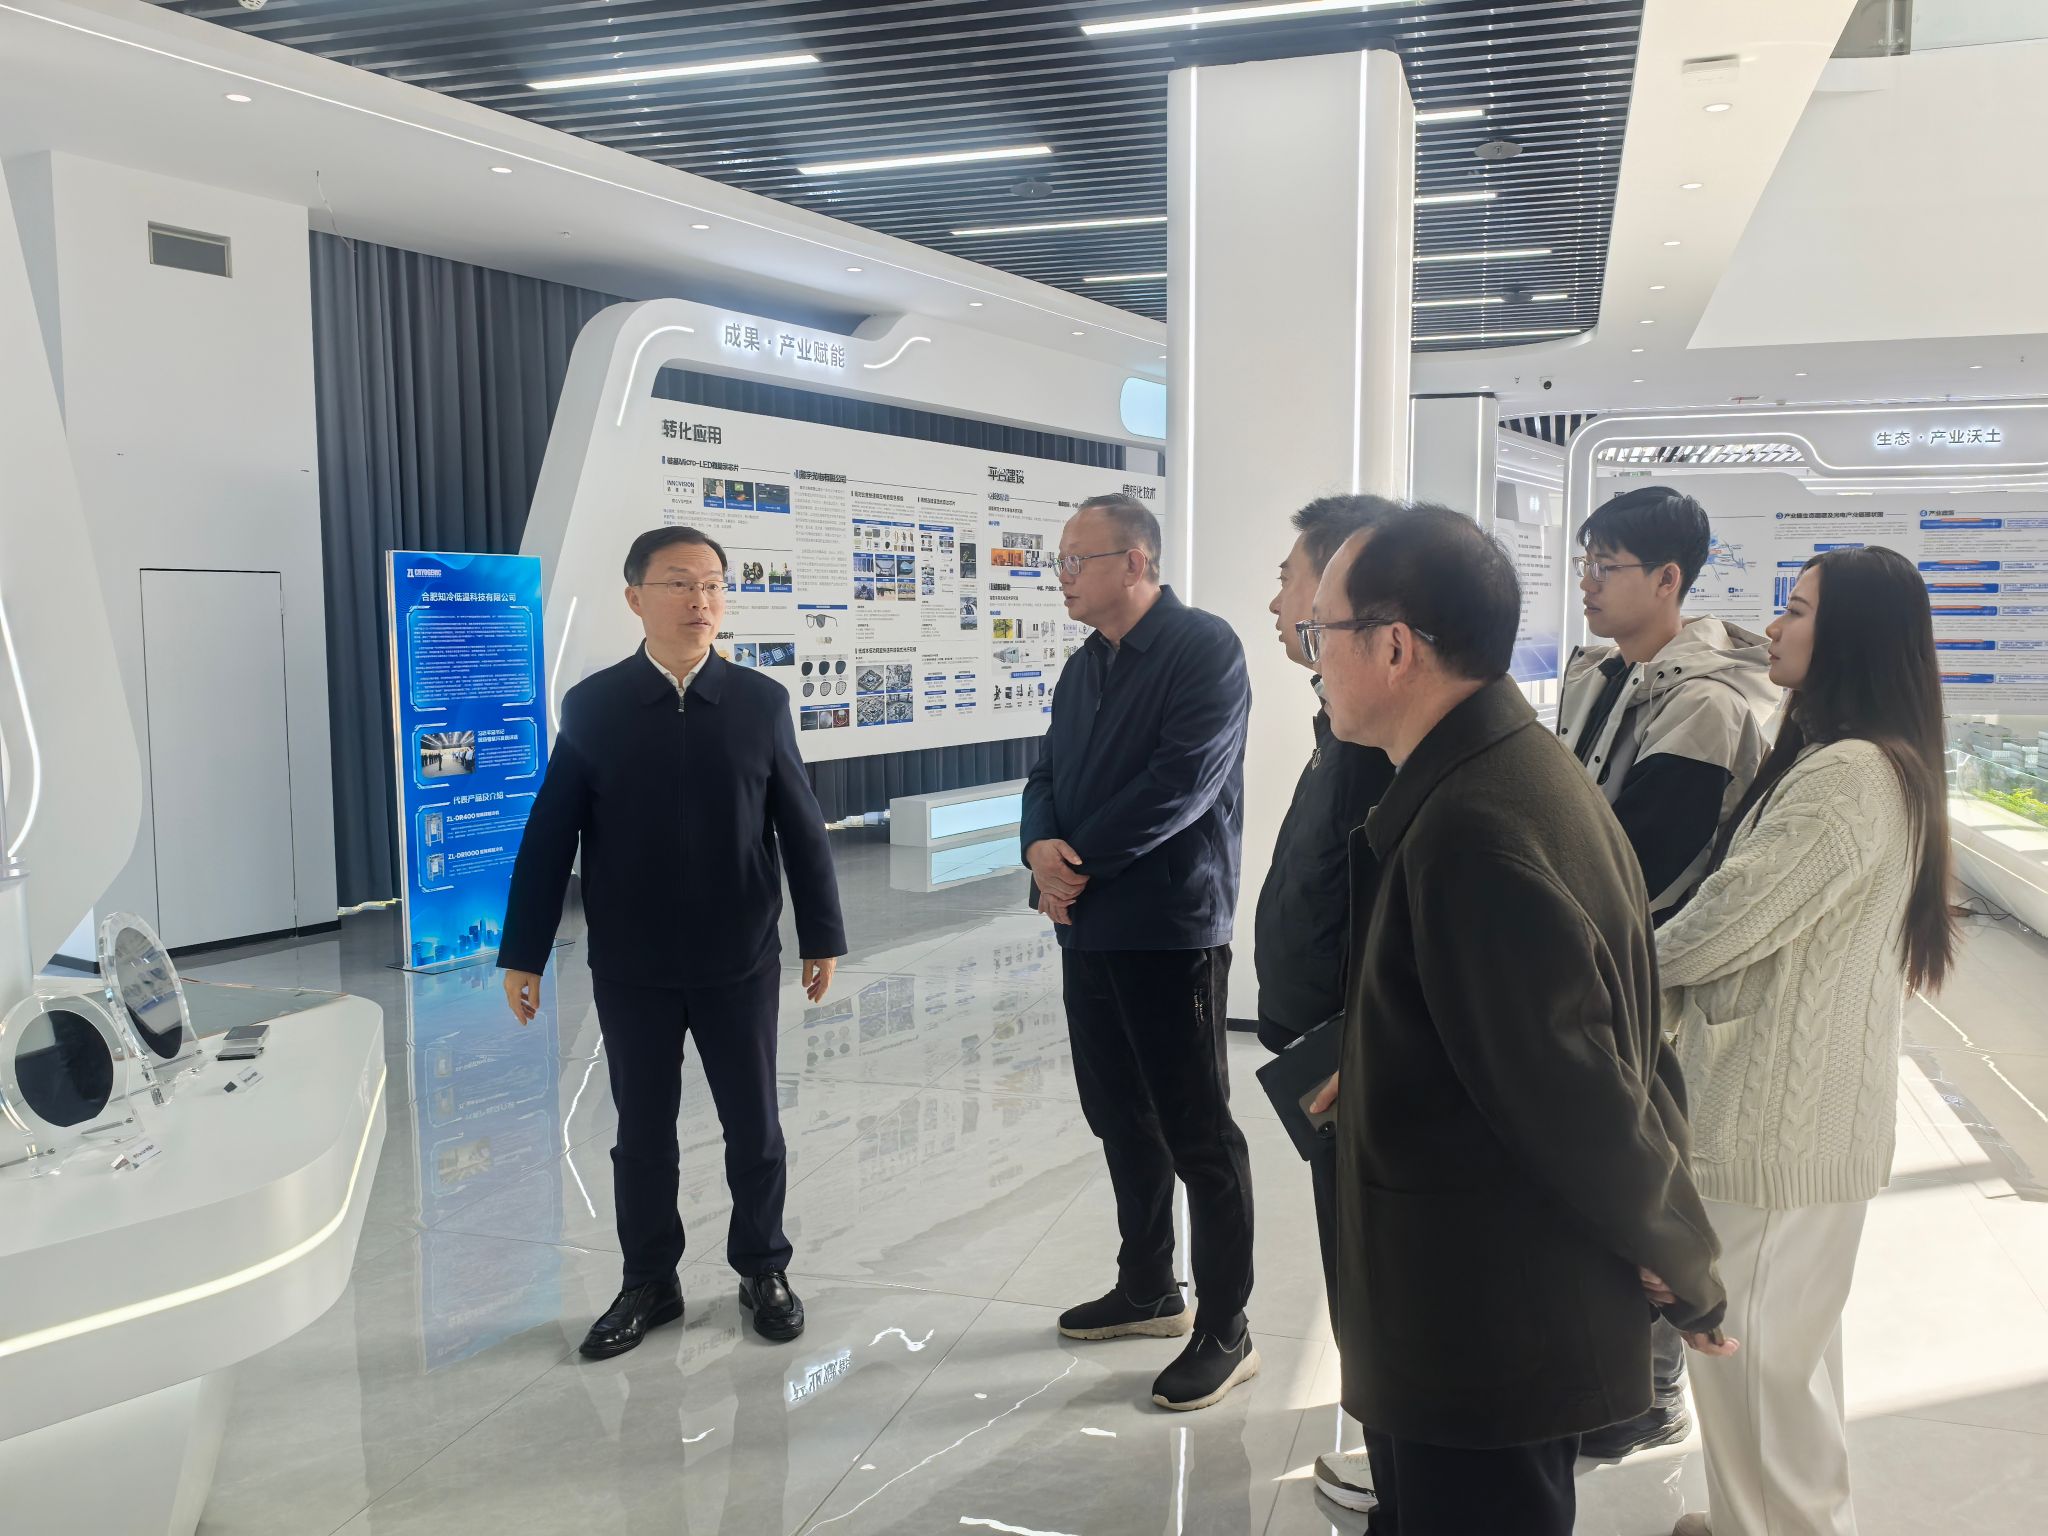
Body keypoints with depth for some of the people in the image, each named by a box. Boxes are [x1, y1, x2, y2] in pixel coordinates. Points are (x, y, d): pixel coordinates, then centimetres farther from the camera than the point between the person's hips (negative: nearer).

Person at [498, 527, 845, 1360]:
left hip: (740, 961, 0)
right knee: (642, 1131, 11)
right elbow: (549, 836, -2)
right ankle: (649, 1283, 28)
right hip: (631, 969, 0)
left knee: (753, 1125, 11)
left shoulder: (761, 701, -3)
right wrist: (522, 952, -3)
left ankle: (763, 1270, 31)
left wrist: (822, 935, 2)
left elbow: (800, 826, 1)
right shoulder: (592, 706, -4)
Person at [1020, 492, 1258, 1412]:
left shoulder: (1203, 648, -11)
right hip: (1089, 922, 8)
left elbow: (1183, 782, -20)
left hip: (1170, 924, -8)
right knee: (1120, 1116, 17)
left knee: (1196, 1131, -1)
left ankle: (1224, 1330, 11)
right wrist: (1041, 847, -10)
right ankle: (1148, 1287, 33)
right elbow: (1049, 774, 12)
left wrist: (1077, 858, -14)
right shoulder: (1085, 666, 15)